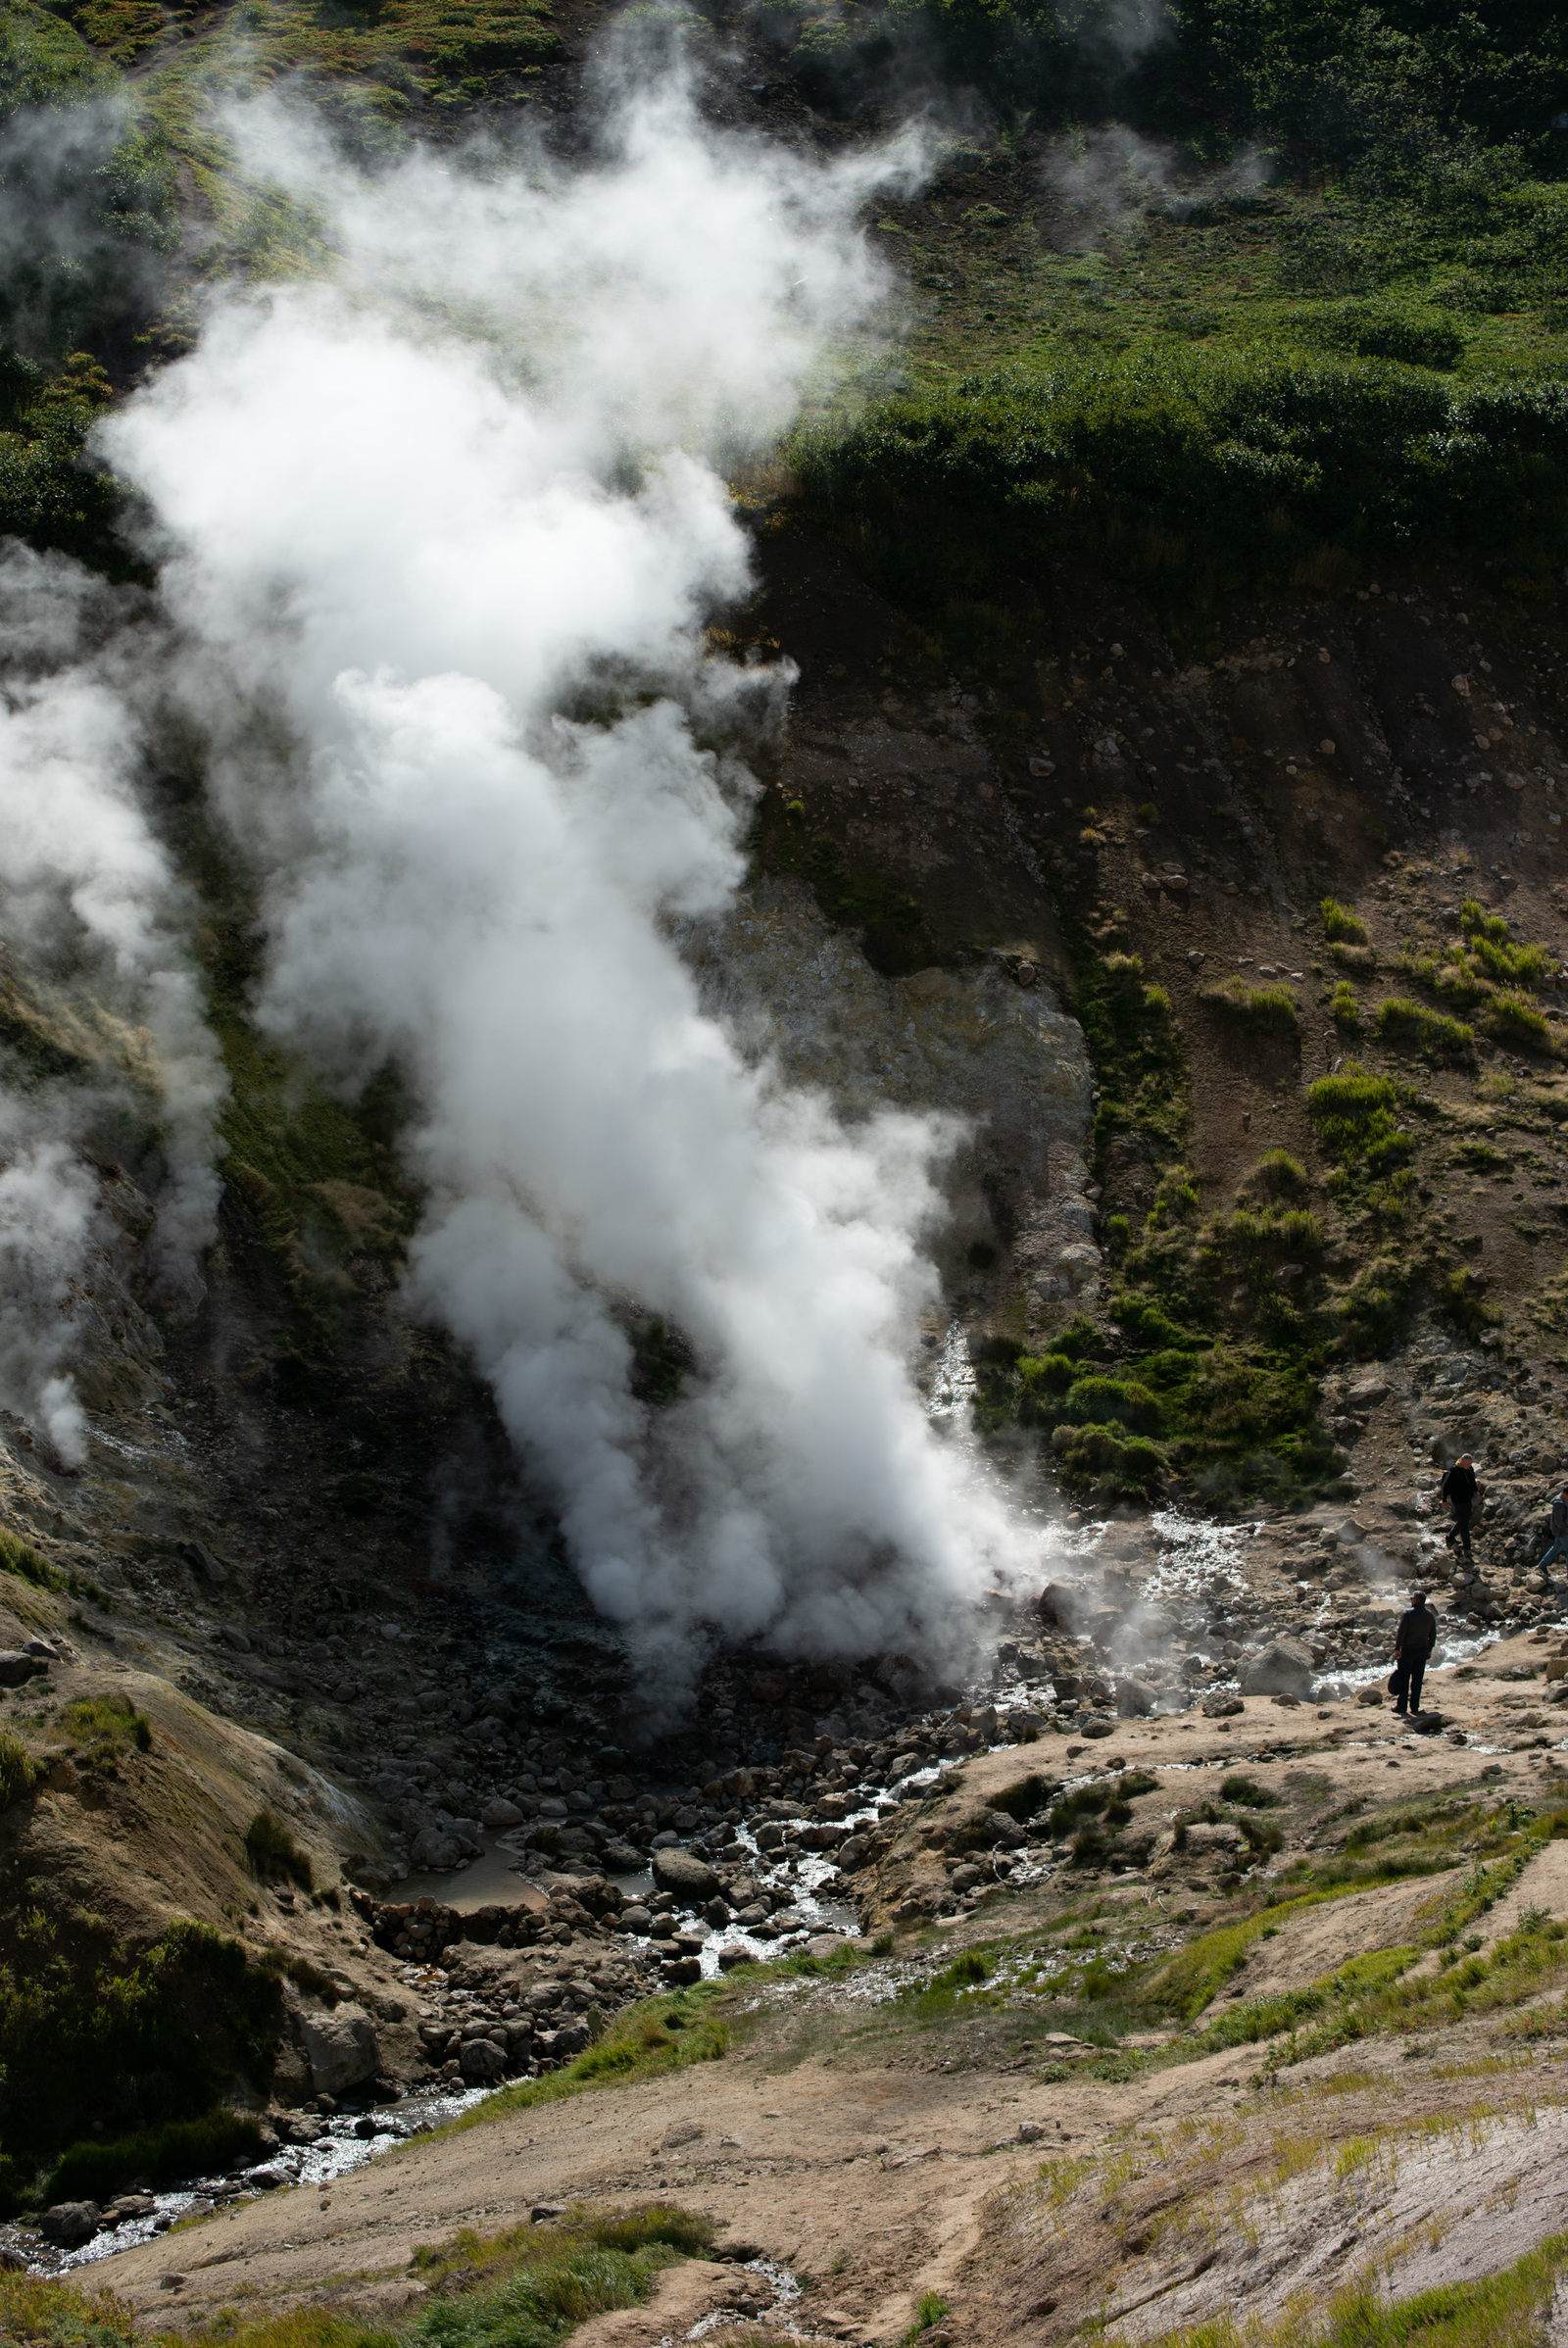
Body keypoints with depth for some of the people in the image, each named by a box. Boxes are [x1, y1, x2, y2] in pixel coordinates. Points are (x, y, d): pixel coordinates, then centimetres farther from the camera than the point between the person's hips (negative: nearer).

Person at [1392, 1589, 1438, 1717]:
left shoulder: (1408, 1613, -13)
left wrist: (1397, 1648, -12)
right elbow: (1433, 1634, 11)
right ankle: (1415, 1706, 11)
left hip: (1407, 1650, -5)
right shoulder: (1430, 1615, 5)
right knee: (1417, 1679, 9)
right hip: (1423, 1650, 5)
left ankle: (1401, 1705, 4)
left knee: (1403, 1679, 3)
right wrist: (1429, 1649, 19)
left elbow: (1401, 1632, -16)